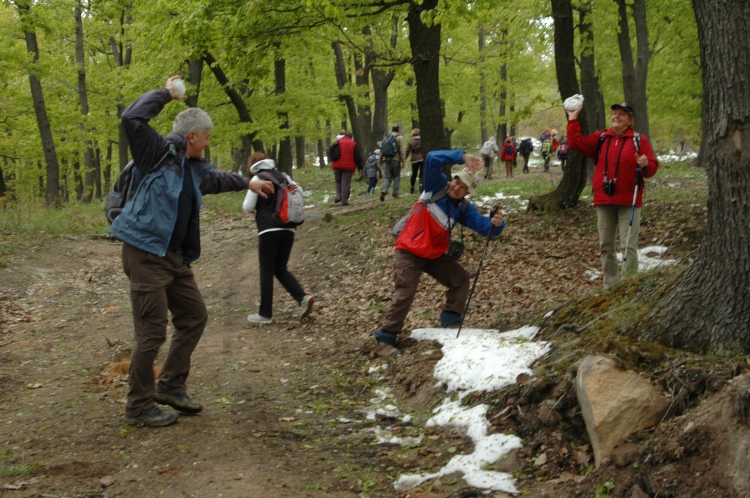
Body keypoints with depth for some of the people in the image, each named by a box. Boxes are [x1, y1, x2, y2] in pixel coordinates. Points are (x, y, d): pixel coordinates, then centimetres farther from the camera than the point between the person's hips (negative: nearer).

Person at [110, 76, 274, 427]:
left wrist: (247, 183, 53)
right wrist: (166, 94, -15)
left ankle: (171, 386, 29)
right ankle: (139, 406, 5)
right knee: (152, 330, -7)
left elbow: (216, 179, 39)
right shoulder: (158, 152, -10)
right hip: (146, 253, -9)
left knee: (194, 316, 16)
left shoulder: (195, 168, 16)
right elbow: (132, 119, -25)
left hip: (176, 256, 10)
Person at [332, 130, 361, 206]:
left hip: (337, 166, 2)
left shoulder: (338, 143, 7)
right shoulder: (353, 144, 2)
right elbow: (357, 157, 2)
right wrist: (359, 167, 7)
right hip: (348, 167, -2)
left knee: (338, 182, 18)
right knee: (345, 184, 0)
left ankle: (338, 195, -3)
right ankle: (344, 201, -2)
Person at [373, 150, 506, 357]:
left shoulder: (463, 208, 2)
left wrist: (496, 224, -33)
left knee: (461, 278, 4)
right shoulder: (436, 186, -9)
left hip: (435, 255, 6)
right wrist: (463, 157, -32)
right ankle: (385, 339, -12)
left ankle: (452, 321, 16)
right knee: (405, 293, -15)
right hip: (409, 252, -6)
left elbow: (483, 225, -10)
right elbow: (433, 158, -24)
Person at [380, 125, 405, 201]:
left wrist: (381, 160, 18)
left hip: (387, 160, 4)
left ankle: (384, 190, -16)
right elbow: (401, 150, -9)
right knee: (396, 177, 7)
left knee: (387, 177, 7)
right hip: (396, 160, -4)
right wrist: (402, 161, -6)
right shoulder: (399, 138, -3)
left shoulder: (386, 137, 10)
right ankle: (395, 194, 6)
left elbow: (381, 150, 11)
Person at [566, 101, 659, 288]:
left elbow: (652, 168, -2)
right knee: (606, 245, 10)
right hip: (604, 201, 4)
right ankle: (610, 284, 19)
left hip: (629, 202, -4)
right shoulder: (601, 138, 9)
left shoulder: (639, 140, -2)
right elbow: (576, 143, 4)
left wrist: (645, 165, -24)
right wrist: (573, 120, 2)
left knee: (629, 245, -6)